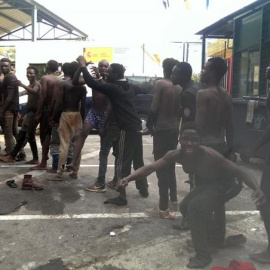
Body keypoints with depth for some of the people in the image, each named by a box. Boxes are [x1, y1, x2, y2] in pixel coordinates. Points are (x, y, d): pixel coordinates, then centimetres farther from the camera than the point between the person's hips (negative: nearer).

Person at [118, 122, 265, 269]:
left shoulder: (210, 155, -35)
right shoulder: (176, 155, -20)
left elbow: (240, 171, -33)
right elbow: (150, 167, -22)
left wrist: (257, 189, -53)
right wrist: (128, 178, -37)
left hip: (222, 185, -7)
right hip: (204, 185, 7)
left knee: (195, 207, -26)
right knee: (185, 207, 15)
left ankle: (203, 255, -9)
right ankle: (210, 237, 40)